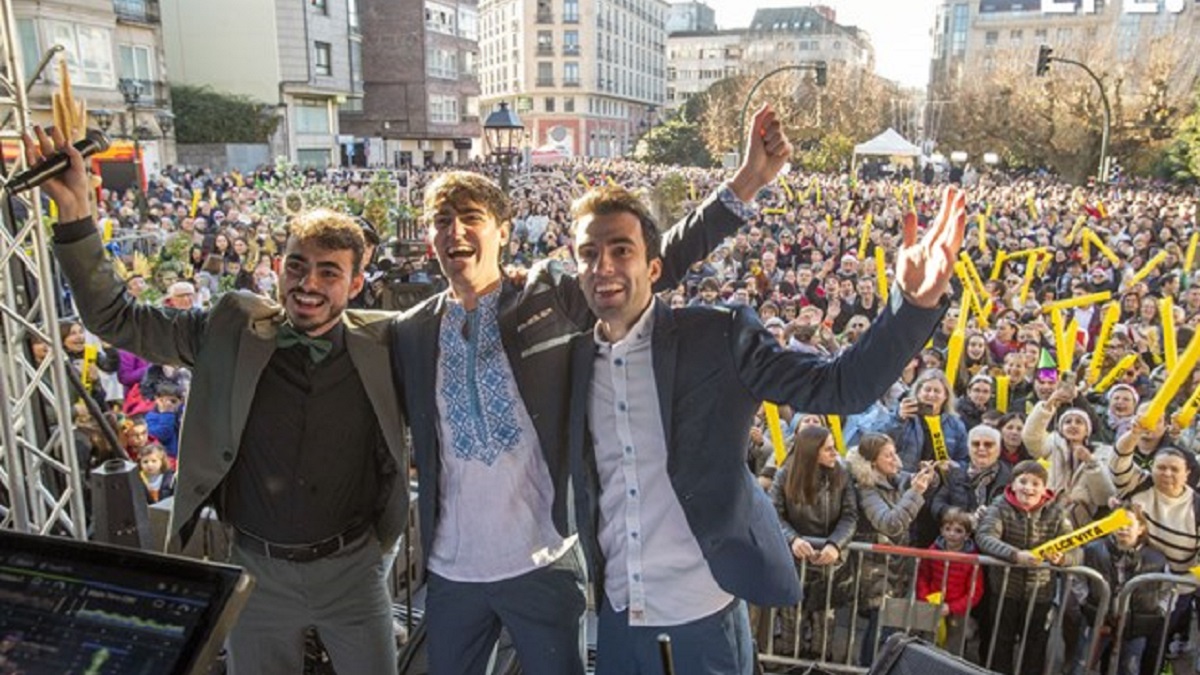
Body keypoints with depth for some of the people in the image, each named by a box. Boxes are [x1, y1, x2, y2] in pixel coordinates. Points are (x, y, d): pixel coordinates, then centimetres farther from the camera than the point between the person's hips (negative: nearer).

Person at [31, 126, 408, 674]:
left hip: (354, 567, -1)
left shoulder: (381, 342, -9)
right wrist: (74, 210, -9)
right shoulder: (233, 330, -6)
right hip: (258, 568, 1)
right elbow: (114, 318, -1)